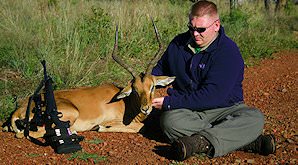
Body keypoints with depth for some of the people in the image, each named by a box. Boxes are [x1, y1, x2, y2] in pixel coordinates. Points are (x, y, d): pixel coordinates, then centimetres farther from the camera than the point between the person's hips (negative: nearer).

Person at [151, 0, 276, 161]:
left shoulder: (229, 51, -12)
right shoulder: (179, 43, 6)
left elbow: (211, 95, -20)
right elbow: (160, 69, 24)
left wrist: (170, 102, -20)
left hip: (224, 109, -3)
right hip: (188, 111, 3)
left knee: (255, 117, -29)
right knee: (169, 120, -32)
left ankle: (201, 142, -44)